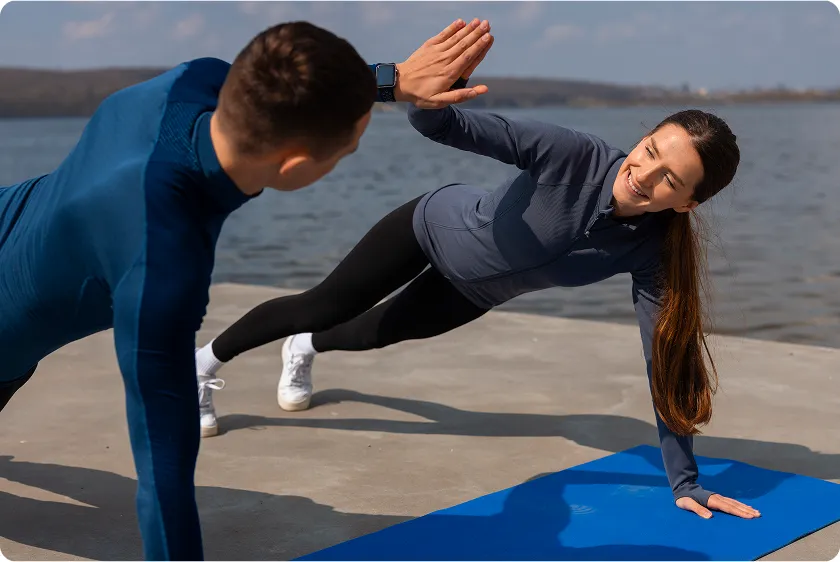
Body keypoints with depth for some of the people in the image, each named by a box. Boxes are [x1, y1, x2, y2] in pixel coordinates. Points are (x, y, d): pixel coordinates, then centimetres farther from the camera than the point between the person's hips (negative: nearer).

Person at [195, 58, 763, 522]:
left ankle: (306, 349, 64)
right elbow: (446, 126, -38)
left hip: (476, 291, 4)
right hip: (440, 225, -3)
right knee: (320, 308, 10)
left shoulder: (652, 251, -31)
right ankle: (202, 364, 38)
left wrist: (685, 481, -28)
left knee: (378, 332, 28)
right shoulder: (573, 154, -39)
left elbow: (666, 362, -27)